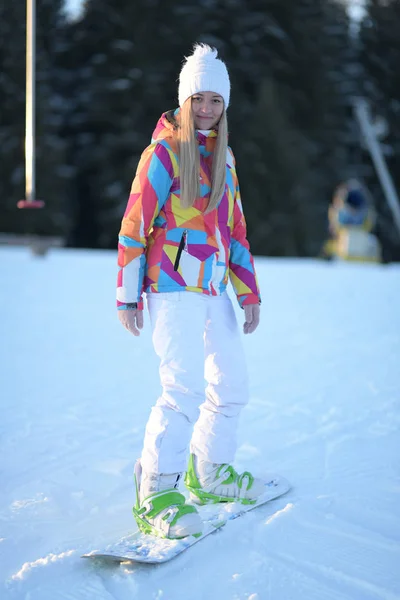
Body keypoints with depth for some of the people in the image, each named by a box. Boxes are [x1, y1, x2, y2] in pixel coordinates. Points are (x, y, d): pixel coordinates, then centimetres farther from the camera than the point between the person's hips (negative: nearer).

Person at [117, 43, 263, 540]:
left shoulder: (224, 156, 16)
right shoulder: (164, 150, -5)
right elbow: (134, 223, -7)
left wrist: (248, 291, 15)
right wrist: (127, 294, -10)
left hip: (213, 287, 8)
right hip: (173, 285, -8)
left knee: (231, 385, 14)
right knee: (186, 387, -18)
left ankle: (209, 474, 30)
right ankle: (154, 496, -12)